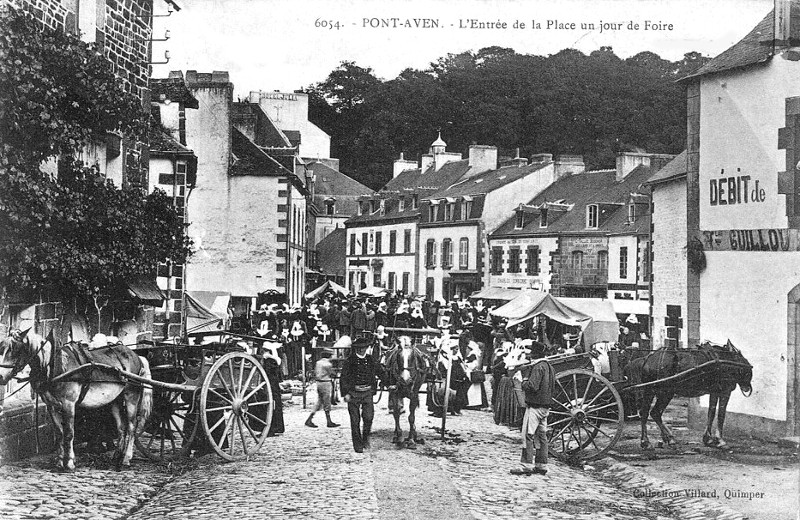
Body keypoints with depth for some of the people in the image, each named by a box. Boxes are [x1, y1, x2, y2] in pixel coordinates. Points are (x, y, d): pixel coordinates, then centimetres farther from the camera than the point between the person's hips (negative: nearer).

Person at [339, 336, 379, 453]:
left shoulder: (371, 360, 9)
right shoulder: (350, 360, -2)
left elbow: (374, 376, 19)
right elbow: (343, 378, -2)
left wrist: (373, 390, 14)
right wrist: (345, 393, -9)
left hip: (367, 392, 2)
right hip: (353, 393, -2)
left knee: (368, 417, -12)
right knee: (355, 420, 1)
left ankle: (365, 437, 13)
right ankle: (358, 445, 11)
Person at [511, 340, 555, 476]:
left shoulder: (538, 367, -16)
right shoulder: (549, 367, 13)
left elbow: (532, 386, -25)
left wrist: (522, 383, -6)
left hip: (535, 406, -9)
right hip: (545, 405, 9)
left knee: (528, 435, -6)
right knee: (541, 435, 11)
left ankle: (526, 466, -7)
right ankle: (541, 465, 14)